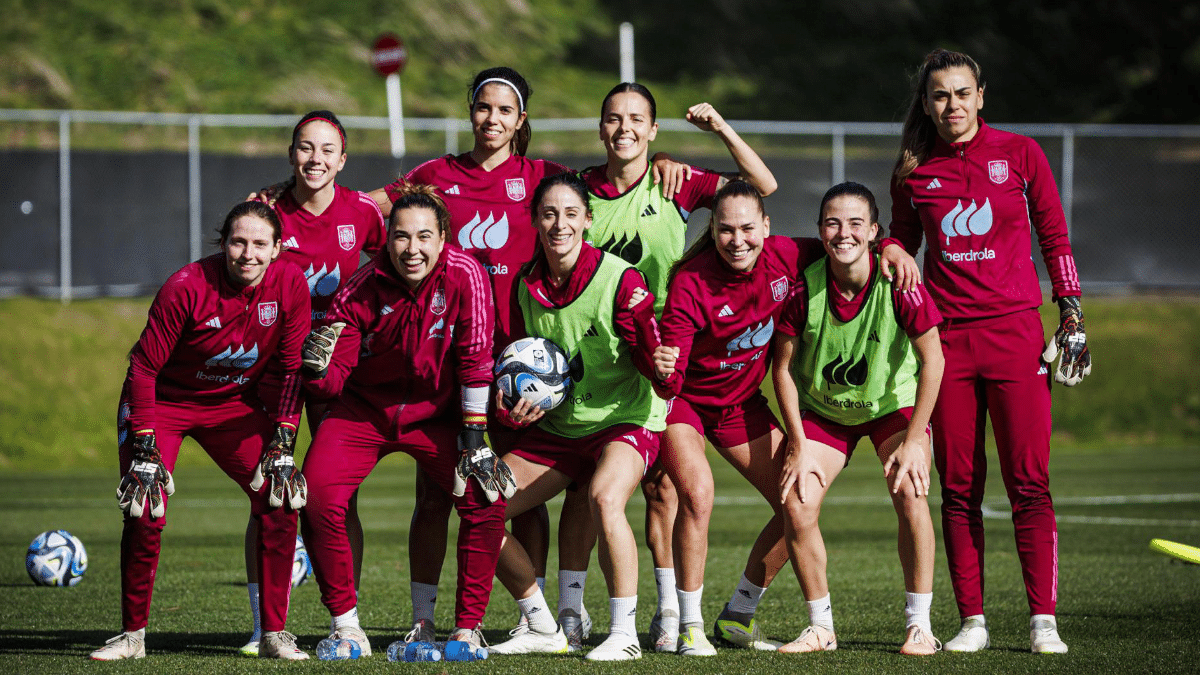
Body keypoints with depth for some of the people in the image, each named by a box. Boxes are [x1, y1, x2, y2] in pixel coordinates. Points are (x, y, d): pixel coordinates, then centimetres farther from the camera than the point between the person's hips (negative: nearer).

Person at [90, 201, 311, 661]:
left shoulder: (290, 284, -17)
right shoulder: (186, 287, -27)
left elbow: (293, 369, -7)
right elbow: (144, 366, -19)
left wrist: (282, 445, -11)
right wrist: (145, 448, -21)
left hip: (234, 406, 3)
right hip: (163, 401, -3)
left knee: (280, 499, -11)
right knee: (145, 512, -16)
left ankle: (274, 634, -1)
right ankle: (133, 634, 1)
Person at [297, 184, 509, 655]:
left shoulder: (465, 275, -20)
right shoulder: (362, 289, -19)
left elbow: (476, 359, -15)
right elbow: (335, 382, -13)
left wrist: (474, 439, -16)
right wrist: (317, 368, -37)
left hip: (436, 413, 0)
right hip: (364, 409, 0)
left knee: (486, 497, -18)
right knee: (318, 496, -21)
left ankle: (467, 628, -3)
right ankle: (345, 624, -5)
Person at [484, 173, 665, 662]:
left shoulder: (619, 279, -16)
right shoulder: (526, 286, 0)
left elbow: (654, 362, -18)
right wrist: (514, 409, -6)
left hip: (625, 420, -6)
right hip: (556, 427, 6)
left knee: (604, 498, -36)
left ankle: (624, 633, -24)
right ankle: (544, 629, 12)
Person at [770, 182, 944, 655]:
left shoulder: (899, 284, -26)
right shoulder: (803, 287, -22)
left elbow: (932, 358, -17)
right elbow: (783, 366, -10)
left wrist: (913, 439, -19)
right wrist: (798, 446, -12)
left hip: (894, 403, -2)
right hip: (823, 410, 2)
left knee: (910, 494, -23)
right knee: (796, 509, -13)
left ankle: (918, 624, -9)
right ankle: (821, 627, 6)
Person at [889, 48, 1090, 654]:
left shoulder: (1020, 154, 4)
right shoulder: (914, 173, 8)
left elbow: (1054, 236, 9)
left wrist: (1071, 317, 4)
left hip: (1014, 330, -2)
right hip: (946, 336, 2)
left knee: (1029, 483, -6)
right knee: (958, 486, 1)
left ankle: (1043, 621, -2)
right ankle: (971, 621, 6)